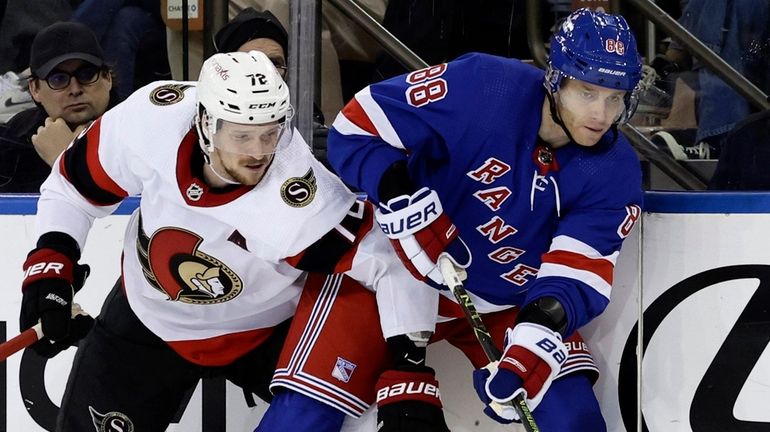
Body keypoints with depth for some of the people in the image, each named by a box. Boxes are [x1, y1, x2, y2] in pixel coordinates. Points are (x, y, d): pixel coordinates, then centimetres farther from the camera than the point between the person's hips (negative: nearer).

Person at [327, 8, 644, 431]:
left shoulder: (614, 173, -15)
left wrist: (539, 335, -40)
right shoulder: (481, 87, -24)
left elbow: (577, 274, -21)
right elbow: (357, 126, -18)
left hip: (509, 308, 2)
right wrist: (399, 196, -32)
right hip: (399, 275, -2)